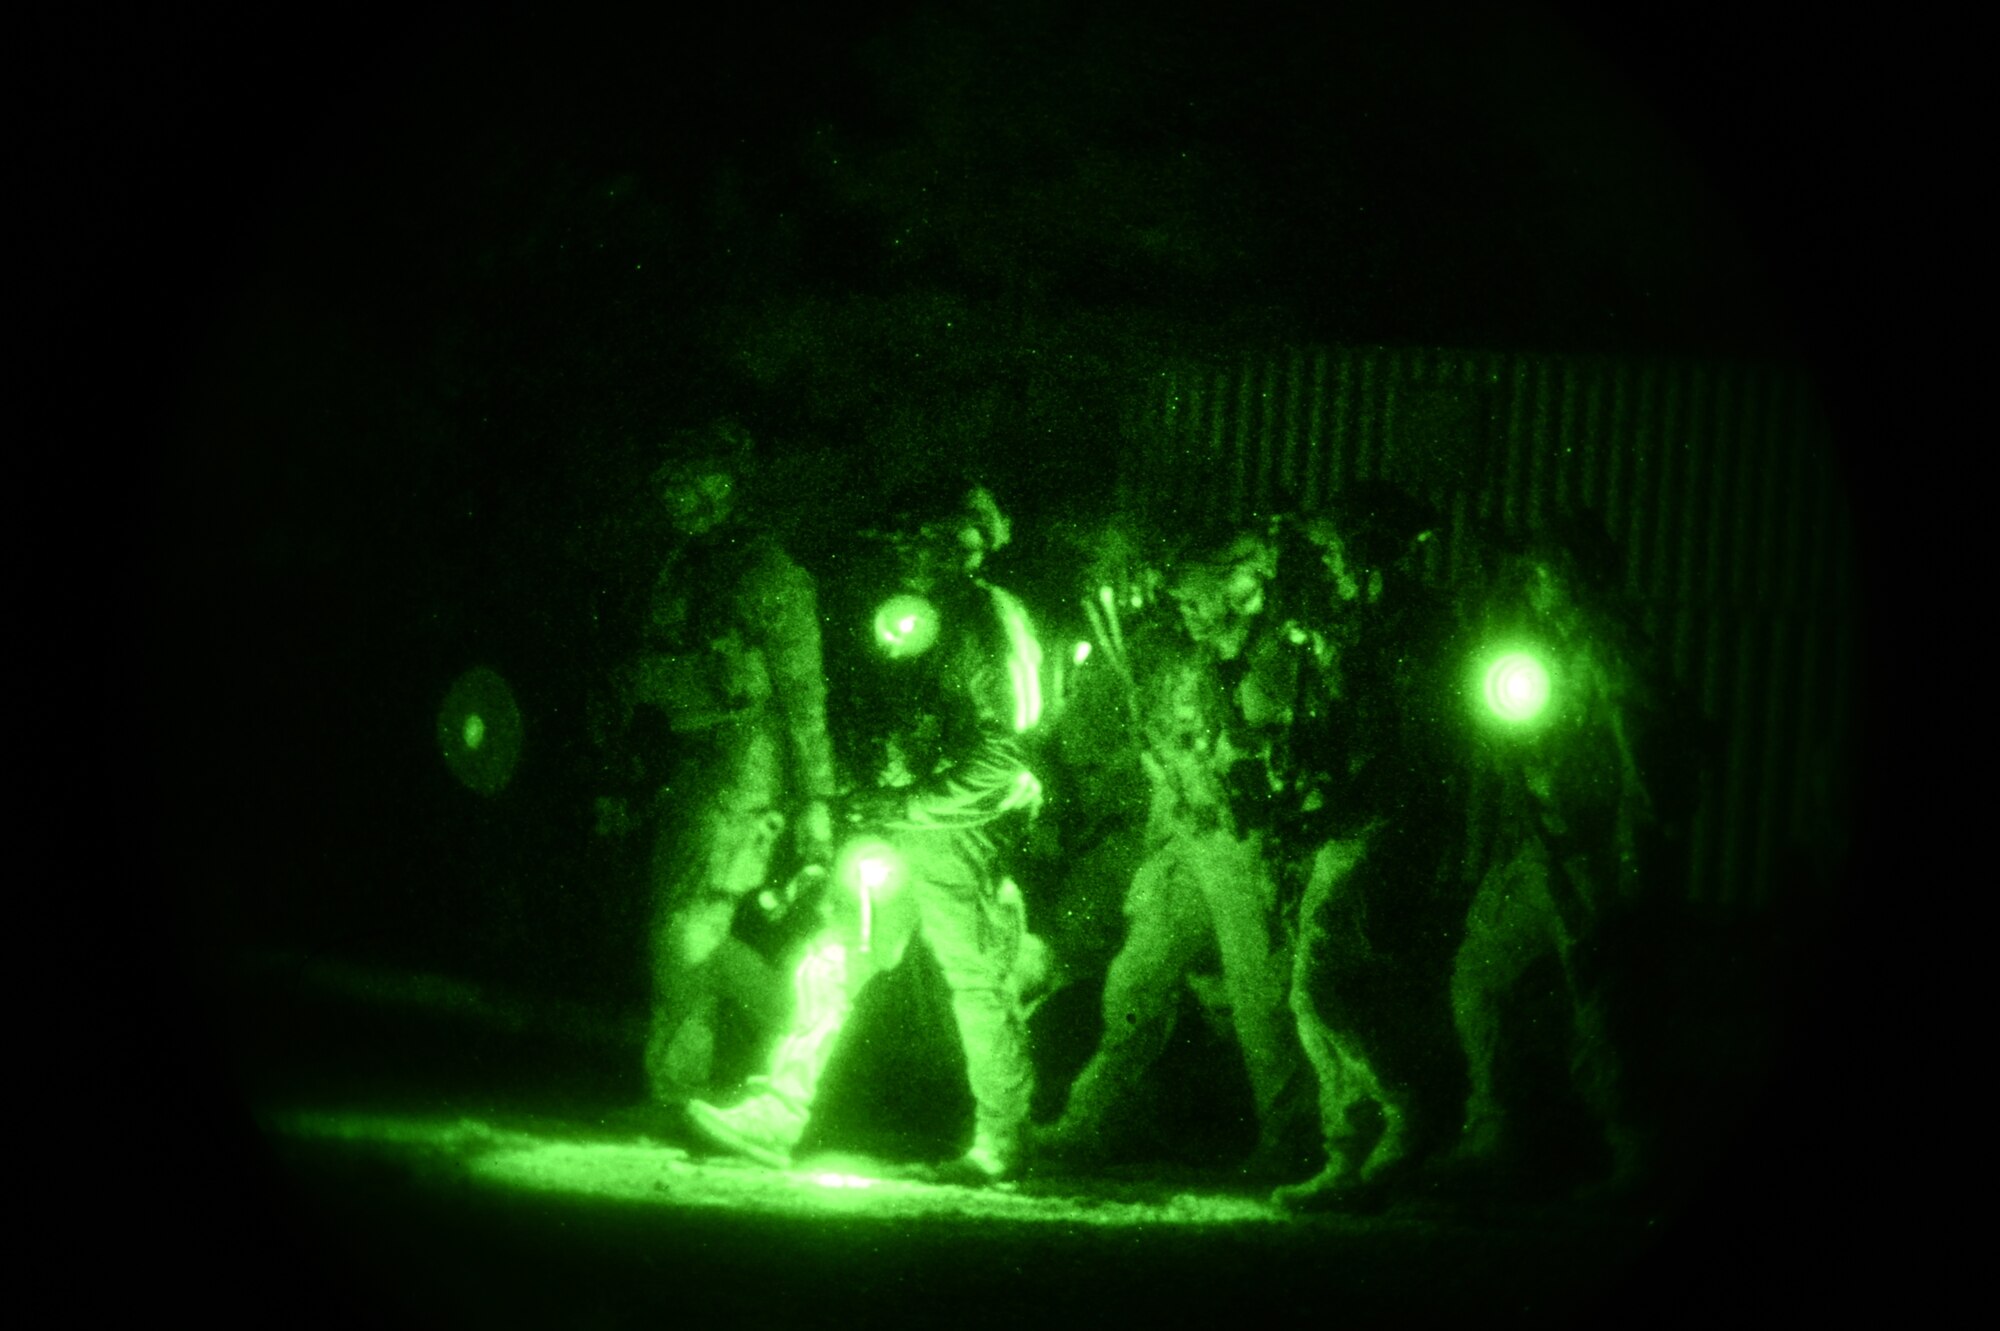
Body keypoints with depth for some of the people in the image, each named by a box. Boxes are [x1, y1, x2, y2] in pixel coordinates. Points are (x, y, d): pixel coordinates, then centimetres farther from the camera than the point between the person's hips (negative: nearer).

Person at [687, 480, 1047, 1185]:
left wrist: (910, 805, -16)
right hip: (886, 818, 7)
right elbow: (860, 723, 23)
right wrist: (864, 795, 7)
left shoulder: (988, 630, -10)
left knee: (982, 991, 1)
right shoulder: (887, 616, 13)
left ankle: (1000, 1146, 12)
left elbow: (999, 760, -15)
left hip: (958, 831, -7)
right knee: (830, 962, -2)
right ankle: (778, 1114, -3)